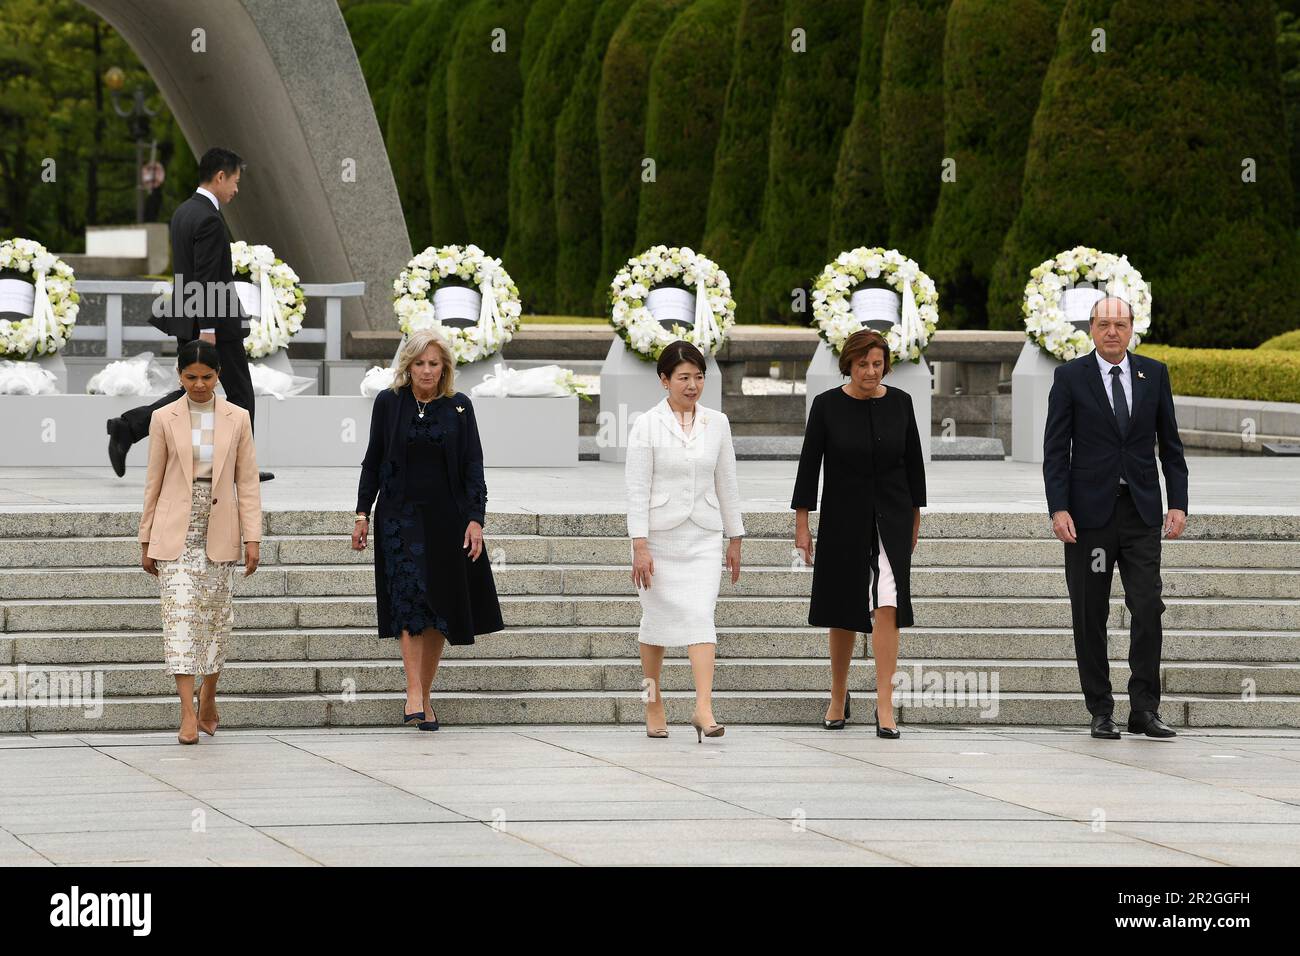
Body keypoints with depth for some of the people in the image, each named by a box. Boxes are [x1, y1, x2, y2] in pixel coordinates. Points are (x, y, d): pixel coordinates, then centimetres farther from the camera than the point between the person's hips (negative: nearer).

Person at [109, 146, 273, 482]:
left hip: (188, 322, 9)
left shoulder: (183, 212, 12)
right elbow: (205, 279, -23)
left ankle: (126, 429, -2)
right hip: (216, 322, -9)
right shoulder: (208, 219, -19)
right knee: (240, 393, 5)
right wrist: (207, 329, -23)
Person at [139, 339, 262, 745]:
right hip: (176, 532, -2)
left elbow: (247, 482, 4)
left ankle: (208, 698, 27)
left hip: (218, 534, 2)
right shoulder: (164, 419, 2)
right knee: (180, 615, -10)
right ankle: (188, 713, -14)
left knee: (216, 616, 7)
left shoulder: (237, 419, 4)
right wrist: (146, 542, 5)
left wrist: (253, 538, -3)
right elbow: (153, 482, 5)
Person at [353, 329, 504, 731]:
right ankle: (414, 694, -24)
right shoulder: (388, 403, 2)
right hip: (400, 514, -2)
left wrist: (475, 519, -7)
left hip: (447, 517, 2)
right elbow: (373, 462, 8)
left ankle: (425, 696, 13)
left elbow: (473, 467, 2)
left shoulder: (459, 407, 3)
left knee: (441, 610, 3)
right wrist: (362, 514, 4)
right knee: (411, 597, -17)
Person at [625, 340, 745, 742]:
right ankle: (654, 706, 22)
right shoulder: (646, 425, -5)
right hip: (659, 535, -2)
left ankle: (704, 709, -21)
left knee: (701, 617, -12)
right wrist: (640, 546, -14)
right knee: (657, 619, 8)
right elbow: (637, 489, -8)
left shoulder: (717, 424, 6)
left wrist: (735, 539, 12)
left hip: (703, 538, 2)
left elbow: (727, 483, 12)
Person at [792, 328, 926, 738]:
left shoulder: (899, 402, -1)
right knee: (843, 610, 10)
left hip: (891, 518, 0)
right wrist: (802, 524, -7)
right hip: (843, 518, 0)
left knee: (887, 606, -11)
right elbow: (809, 463, -4)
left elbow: (913, 461, 8)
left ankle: (885, 706, -13)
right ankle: (838, 698, 28)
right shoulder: (827, 405, -6)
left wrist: (914, 517, 11)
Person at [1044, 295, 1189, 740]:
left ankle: (1144, 709, -2)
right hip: (1090, 511, -1)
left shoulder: (1154, 374, 7)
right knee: (1090, 616, 2)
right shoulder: (1070, 377, 1)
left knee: (1147, 609, -7)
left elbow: (1170, 444, 10)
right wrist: (1058, 510, -11)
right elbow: (1055, 449, -2)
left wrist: (1178, 503, 1)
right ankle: (1101, 712, 9)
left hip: (1141, 511, 1)